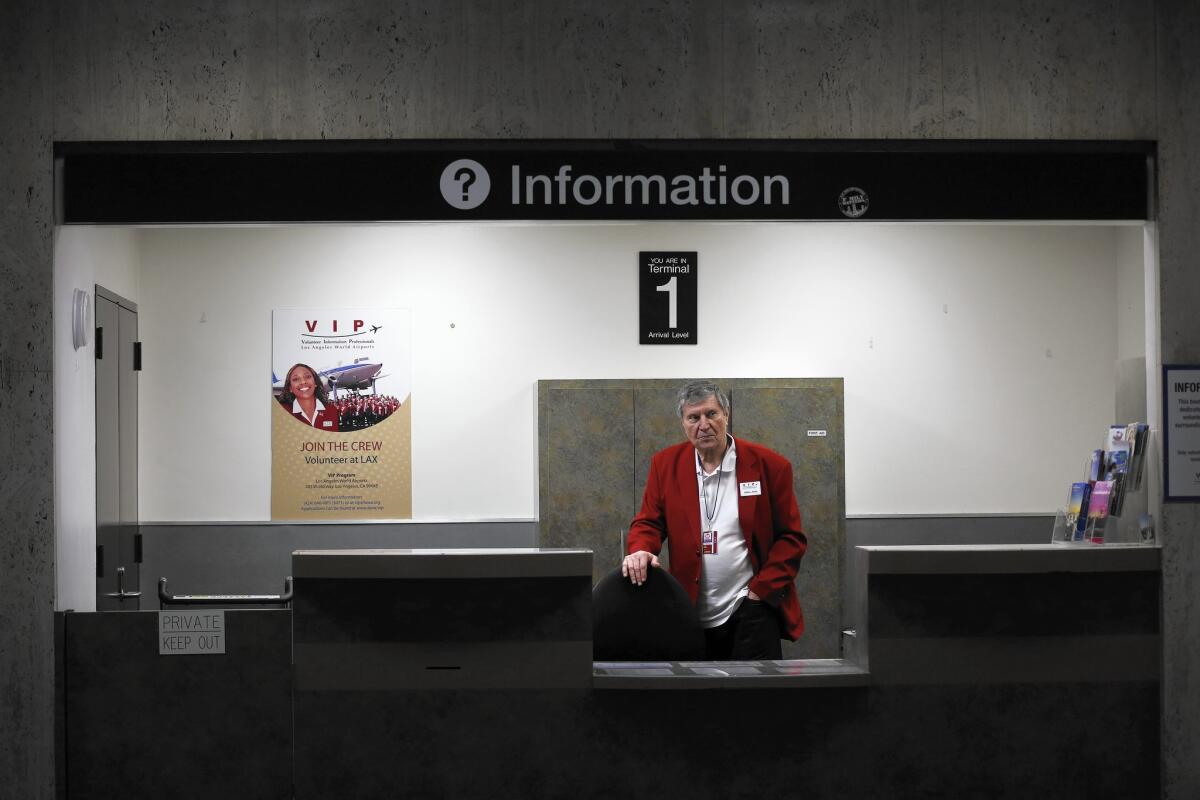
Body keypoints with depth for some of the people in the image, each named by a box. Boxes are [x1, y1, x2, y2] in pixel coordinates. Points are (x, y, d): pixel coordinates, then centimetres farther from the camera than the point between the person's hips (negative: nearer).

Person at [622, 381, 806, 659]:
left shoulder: (768, 465, -1)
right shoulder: (665, 464, 6)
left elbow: (791, 537, 1)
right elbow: (648, 521, 5)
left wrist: (762, 589, -8)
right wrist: (640, 551, -18)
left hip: (750, 609, -2)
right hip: (691, 614, 2)